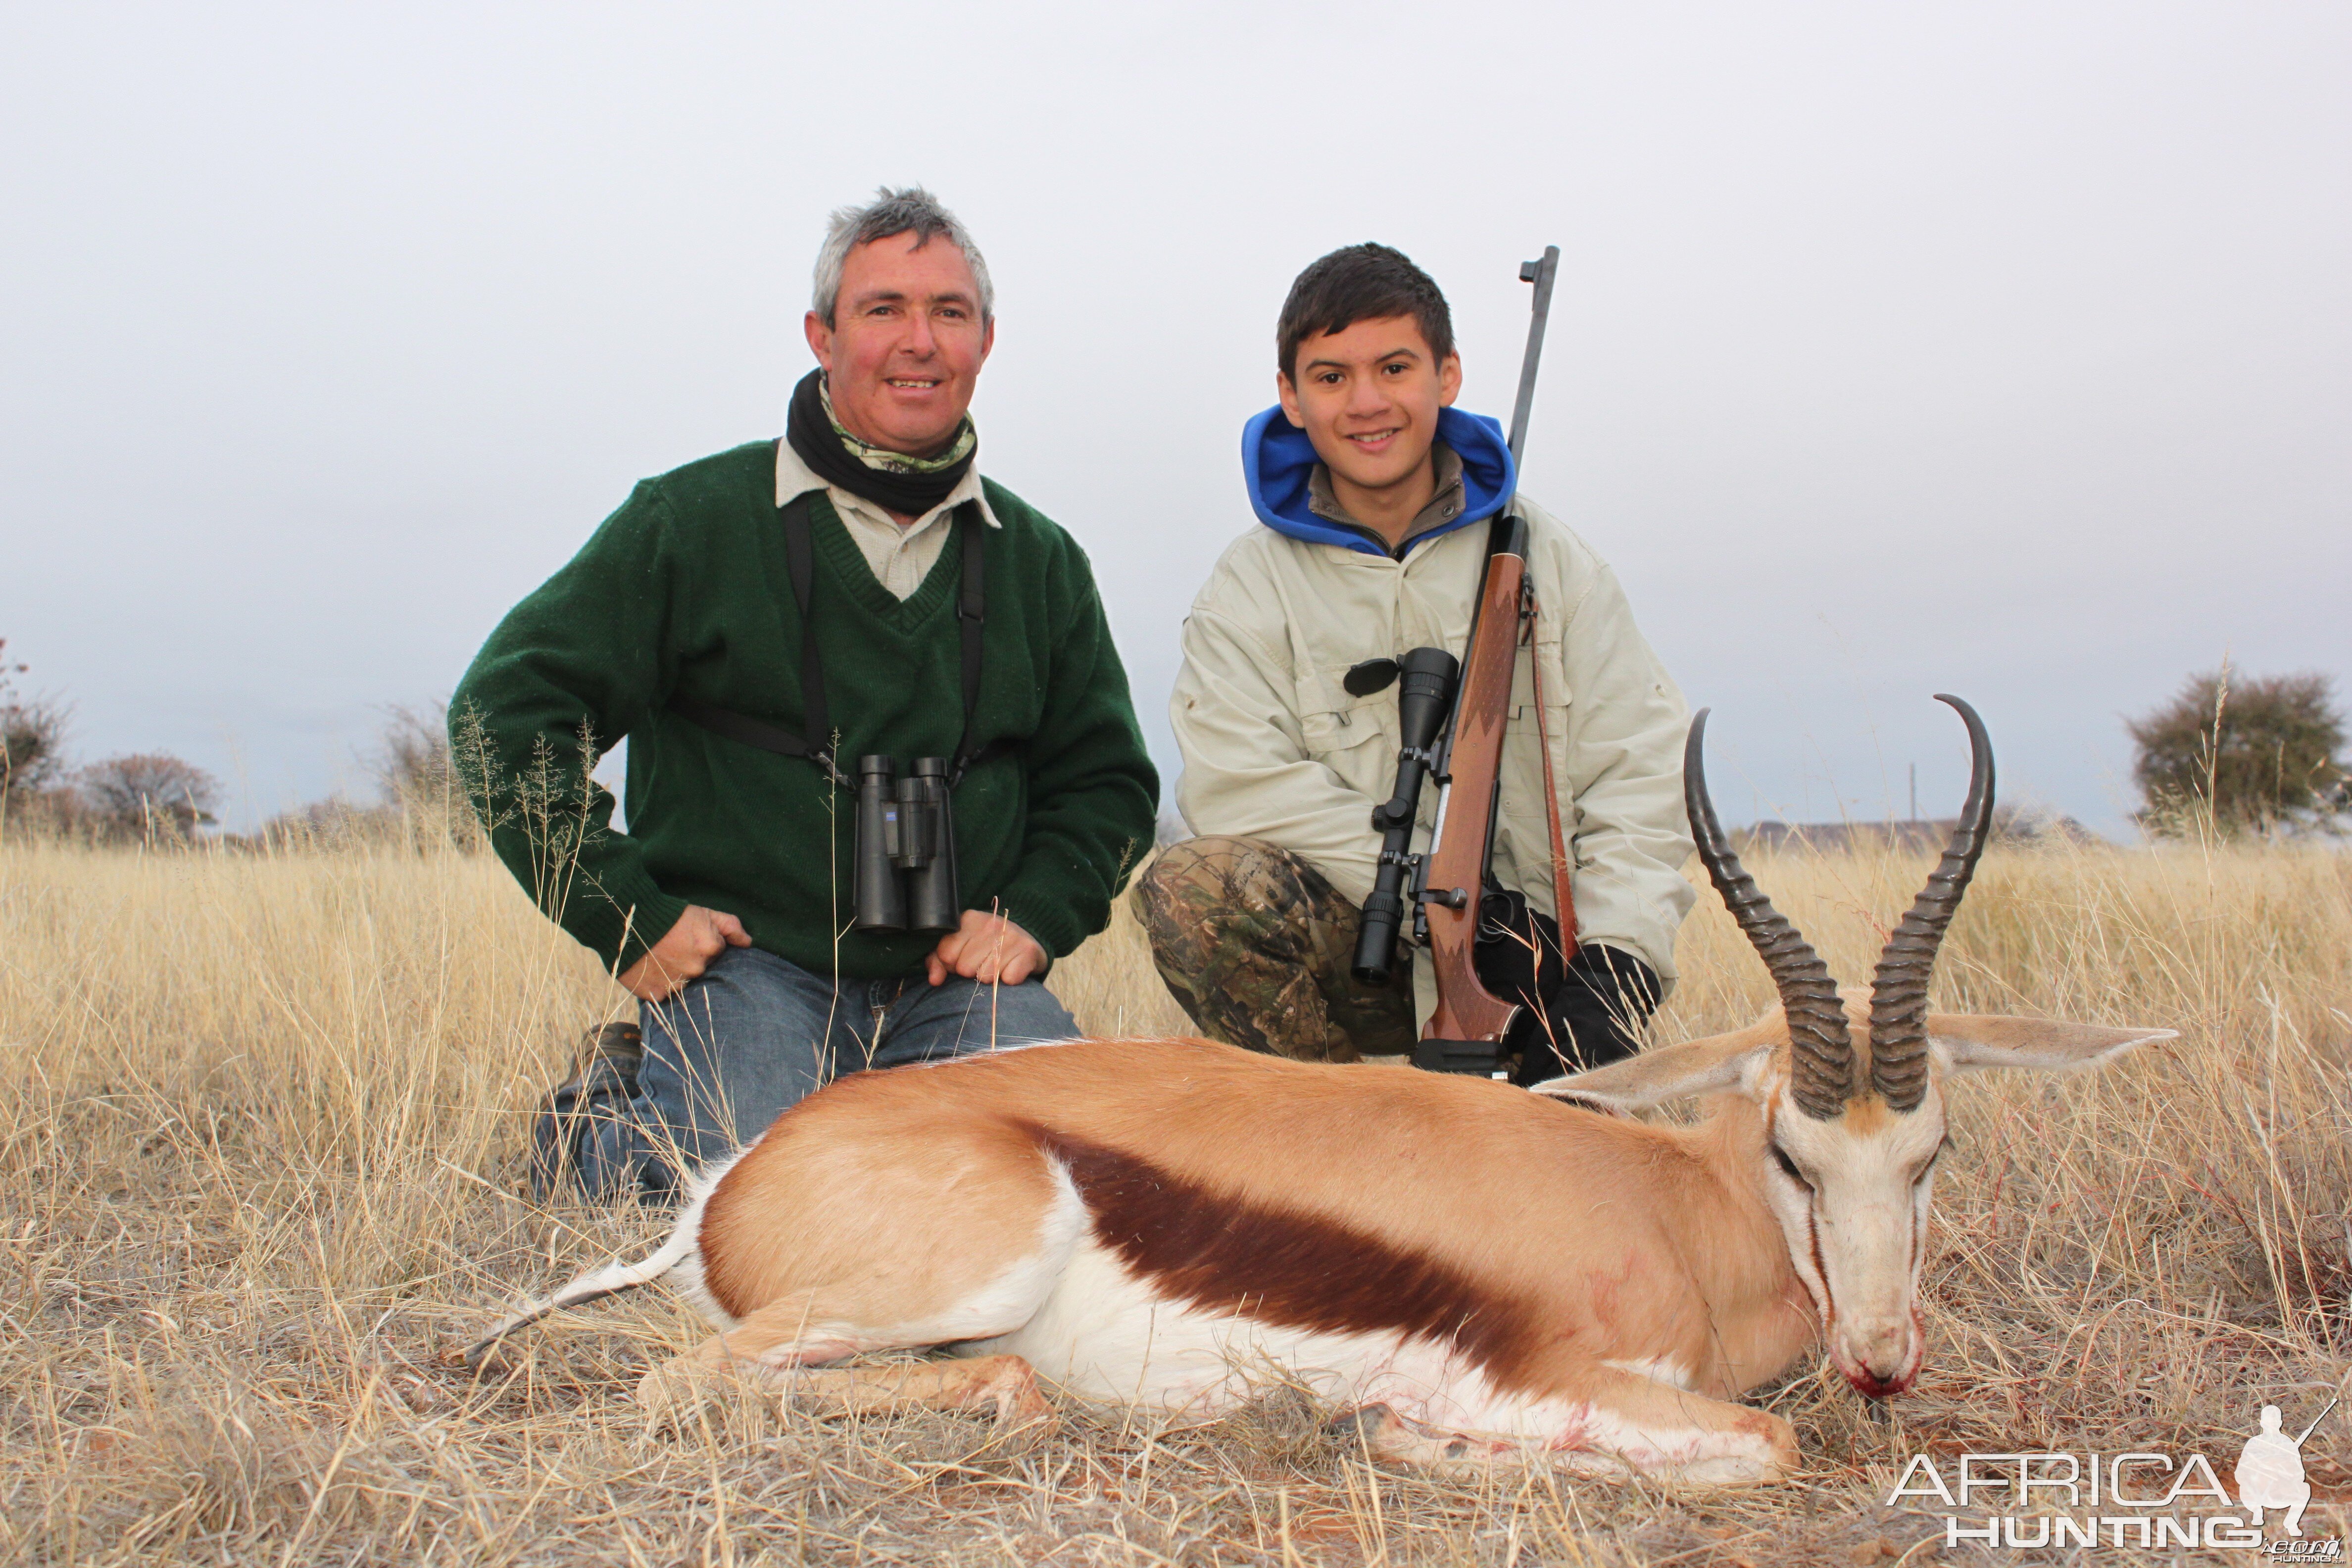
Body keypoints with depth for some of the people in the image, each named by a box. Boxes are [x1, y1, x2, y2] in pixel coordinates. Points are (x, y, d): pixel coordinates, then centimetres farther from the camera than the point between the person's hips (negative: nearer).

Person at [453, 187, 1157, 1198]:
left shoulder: (1039, 559, 12)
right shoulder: (691, 518, 0)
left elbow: (1107, 775, 19)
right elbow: (508, 707, -1)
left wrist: (1033, 916, 1)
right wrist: (626, 915, -7)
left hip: (952, 976, 3)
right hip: (745, 963, -2)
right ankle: (598, 1116, 8)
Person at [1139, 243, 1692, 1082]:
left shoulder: (1544, 556, 6)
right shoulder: (1253, 582, 1)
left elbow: (1637, 774, 0)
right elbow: (1239, 783, -15)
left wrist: (1615, 963, -17)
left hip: (1534, 951, 1)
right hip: (1357, 948, -1)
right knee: (1192, 888, -30)